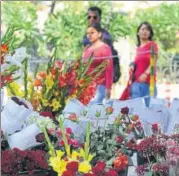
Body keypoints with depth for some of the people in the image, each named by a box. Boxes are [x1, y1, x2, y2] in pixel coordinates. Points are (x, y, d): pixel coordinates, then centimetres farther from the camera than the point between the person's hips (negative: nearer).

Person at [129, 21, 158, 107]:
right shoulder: (138, 48, 17)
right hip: (136, 82, 5)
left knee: (148, 105, -9)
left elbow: (154, 63, -8)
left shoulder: (152, 45, 1)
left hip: (148, 82, -5)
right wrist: (132, 67, 3)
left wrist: (146, 73, -24)